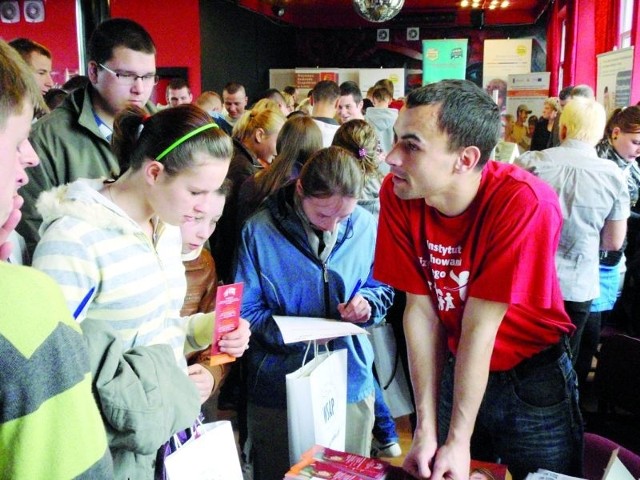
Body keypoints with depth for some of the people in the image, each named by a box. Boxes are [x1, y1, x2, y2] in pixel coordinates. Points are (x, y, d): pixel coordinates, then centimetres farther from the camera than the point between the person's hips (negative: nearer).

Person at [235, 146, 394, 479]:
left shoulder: (366, 226, -4)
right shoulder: (259, 230, -12)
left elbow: (382, 289, 9)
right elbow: (245, 312, -11)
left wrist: (368, 303, -13)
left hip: (351, 386, 2)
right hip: (278, 389, -2)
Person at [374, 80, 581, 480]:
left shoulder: (524, 202, -29)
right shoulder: (397, 193, -17)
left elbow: (479, 326, -26)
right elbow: (420, 309, -14)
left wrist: (459, 441, -19)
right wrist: (426, 429, -15)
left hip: (533, 379, -3)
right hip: (454, 370, 4)